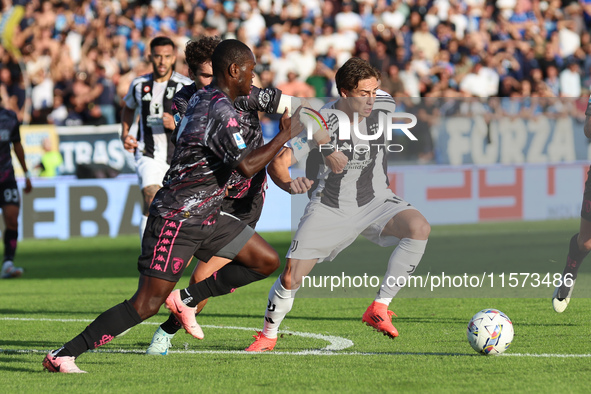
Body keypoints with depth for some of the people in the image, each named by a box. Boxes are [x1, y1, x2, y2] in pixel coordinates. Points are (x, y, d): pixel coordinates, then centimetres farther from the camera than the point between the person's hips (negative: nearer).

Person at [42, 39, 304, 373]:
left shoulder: (201, 99, 9)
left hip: (206, 218, 10)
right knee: (147, 305, -12)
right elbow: (247, 166, -30)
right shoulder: (221, 111, -20)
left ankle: (187, 299, 12)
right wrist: (285, 136, -19)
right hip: (176, 219, -10)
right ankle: (62, 356, -7)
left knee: (267, 262, 7)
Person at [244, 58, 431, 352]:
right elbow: (277, 163, -22)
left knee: (419, 228, -28)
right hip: (329, 209, -2)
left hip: (375, 202, 2)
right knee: (291, 279, -5)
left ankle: (379, 308, -19)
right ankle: (268, 335, 26)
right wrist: (289, 184, -39)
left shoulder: (382, 105, -11)